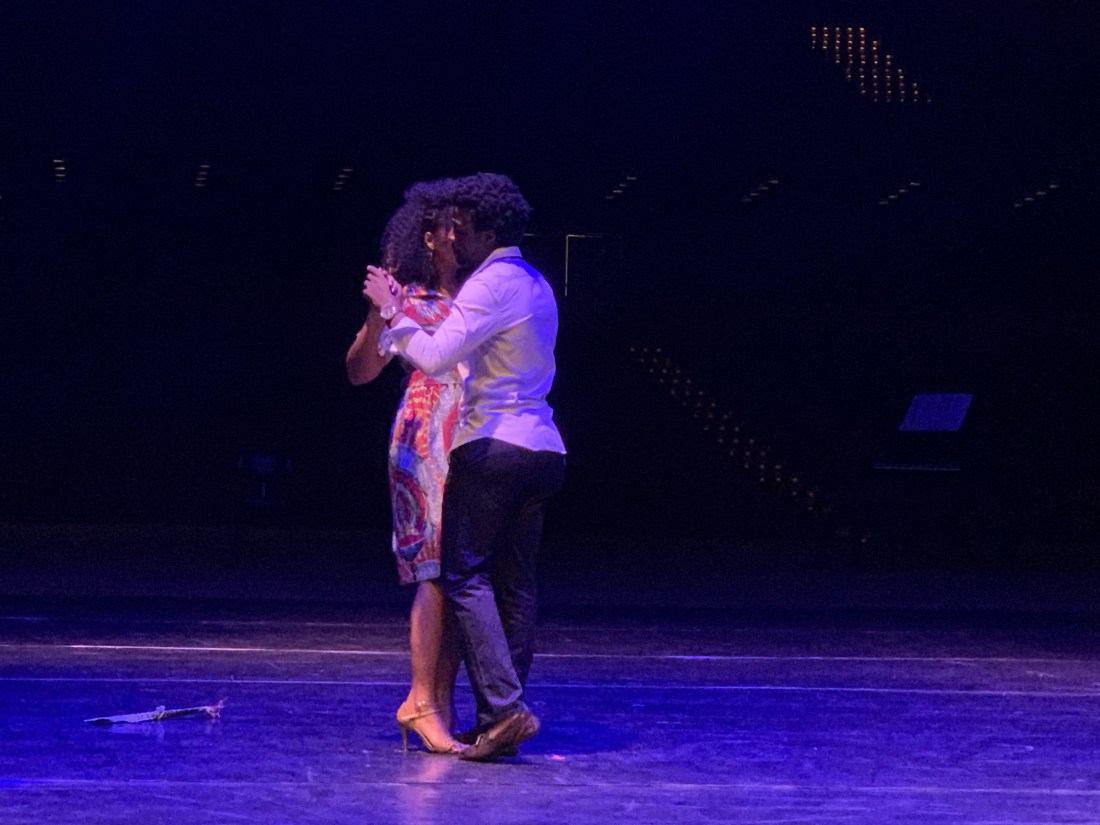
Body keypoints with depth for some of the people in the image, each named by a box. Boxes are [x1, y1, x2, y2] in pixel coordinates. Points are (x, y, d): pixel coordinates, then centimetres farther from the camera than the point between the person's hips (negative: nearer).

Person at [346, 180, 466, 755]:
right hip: (426, 441, -5)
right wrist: (377, 314, -17)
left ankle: (441, 701, 5)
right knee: (439, 568, -13)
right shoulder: (408, 299, 2)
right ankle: (420, 700, -12)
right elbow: (360, 371, -3)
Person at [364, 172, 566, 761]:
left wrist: (391, 309, -6)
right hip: (542, 448, 9)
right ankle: (501, 717, 6)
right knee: (514, 583, 7)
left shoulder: (491, 284, -11)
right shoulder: (537, 286, 18)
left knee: (466, 576, -8)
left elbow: (434, 356, -19)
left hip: (493, 447, -9)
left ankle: (503, 707, -20)